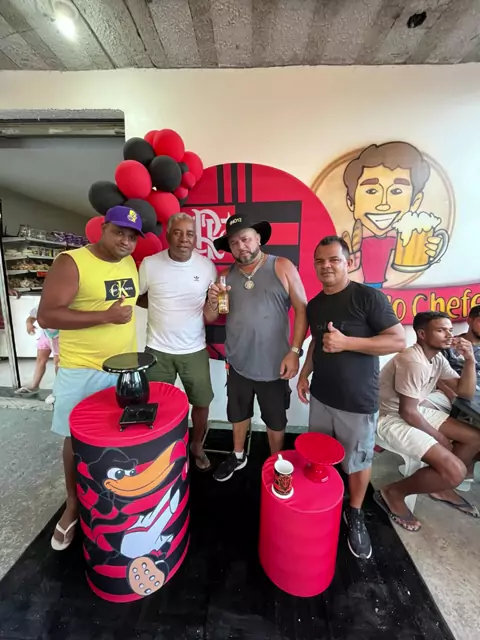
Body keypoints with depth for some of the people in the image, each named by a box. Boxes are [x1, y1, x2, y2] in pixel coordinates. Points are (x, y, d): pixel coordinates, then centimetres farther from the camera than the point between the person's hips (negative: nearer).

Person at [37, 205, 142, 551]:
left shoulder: (131, 263, 5)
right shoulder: (71, 263, -15)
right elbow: (47, 316, -20)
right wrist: (105, 316, -26)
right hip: (82, 371, -5)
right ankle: (73, 506, 39)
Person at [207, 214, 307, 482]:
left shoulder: (282, 267, -8)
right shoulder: (227, 275, 3)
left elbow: (302, 309, -9)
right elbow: (213, 318, 8)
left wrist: (294, 351, -14)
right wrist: (213, 302, -14)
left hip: (273, 364, -3)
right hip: (238, 362, 4)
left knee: (275, 420, 18)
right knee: (239, 413, 24)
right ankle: (238, 456, 50)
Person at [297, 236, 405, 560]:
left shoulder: (369, 296, -14)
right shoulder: (314, 305, 6)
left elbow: (399, 340, -17)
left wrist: (347, 342, -26)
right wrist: (305, 373, 9)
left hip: (358, 401, -5)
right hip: (321, 396, 6)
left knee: (358, 462, 13)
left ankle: (355, 514, 40)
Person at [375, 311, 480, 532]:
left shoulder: (438, 358, 4)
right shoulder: (414, 362, -26)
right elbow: (407, 412, -23)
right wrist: (439, 438, -8)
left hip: (417, 410, 10)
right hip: (390, 418, -10)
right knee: (455, 472, -19)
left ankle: (440, 487, 27)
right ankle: (393, 493, 2)